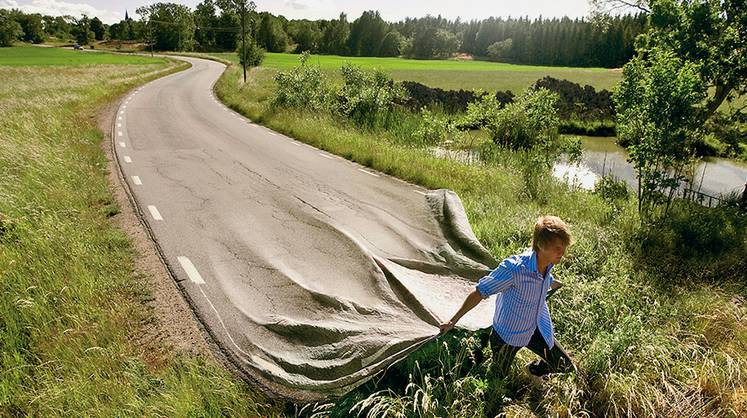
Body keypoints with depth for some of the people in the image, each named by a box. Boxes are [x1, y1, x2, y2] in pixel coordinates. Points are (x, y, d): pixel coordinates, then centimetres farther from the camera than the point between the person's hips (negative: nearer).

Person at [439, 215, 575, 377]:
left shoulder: (547, 263, -15)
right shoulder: (514, 268, -37)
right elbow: (479, 292, -29)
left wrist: (559, 285, 36)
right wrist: (453, 321, -23)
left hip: (536, 329, 6)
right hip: (508, 333, -5)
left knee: (566, 367, 14)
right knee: (498, 378, 14)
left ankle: (537, 369, 45)